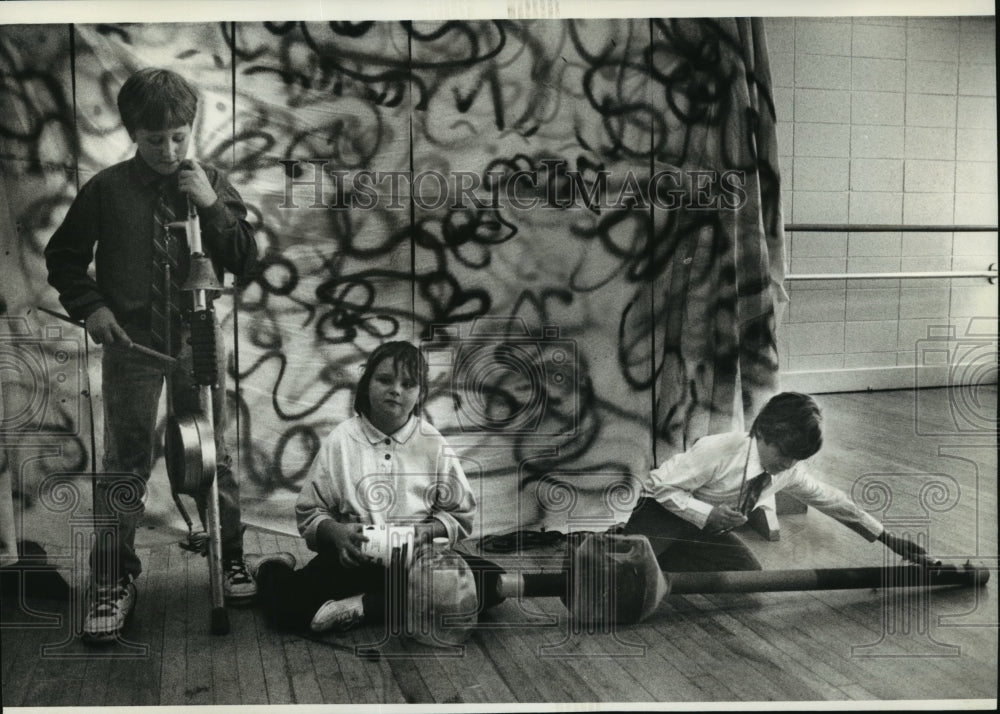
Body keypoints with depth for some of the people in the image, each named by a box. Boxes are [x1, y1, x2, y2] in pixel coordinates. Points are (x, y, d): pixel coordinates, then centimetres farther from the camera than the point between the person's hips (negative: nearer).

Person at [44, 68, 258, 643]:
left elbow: (246, 262, -3)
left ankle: (231, 557, 23)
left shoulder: (212, 184, 2)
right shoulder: (107, 189, -2)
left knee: (214, 455, 7)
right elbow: (63, 257, 8)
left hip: (199, 338, 1)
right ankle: (114, 581, 10)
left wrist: (213, 206, -14)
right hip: (131, 342, -1)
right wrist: (90, 306, -5)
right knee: (124, 465, 1)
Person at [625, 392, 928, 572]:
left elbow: (833, 501, 3)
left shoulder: (791, 471, -9)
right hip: (665, 511, -8)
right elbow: (658, 484, -24)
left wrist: (888, 539, 7)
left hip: (708, 530, 8)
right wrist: (708, 514, -33)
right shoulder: (717, 451, -29)